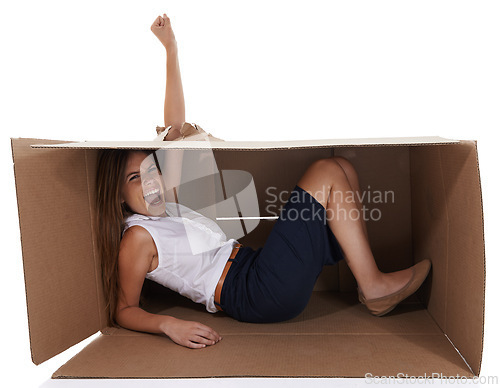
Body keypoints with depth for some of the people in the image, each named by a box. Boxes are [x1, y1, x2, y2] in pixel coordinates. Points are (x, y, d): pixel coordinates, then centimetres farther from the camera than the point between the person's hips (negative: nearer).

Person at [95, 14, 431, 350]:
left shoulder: (158, 206, 13)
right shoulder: (138, 237, -9)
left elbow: (175, 128, 12)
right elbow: (123, 310, -6)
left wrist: (171, 50, 11)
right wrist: (167, 324, -27)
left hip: (257, 267, 10)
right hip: (257, 294, -9)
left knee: (343, 169, 4)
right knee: (328, 172, -14)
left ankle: (370, 286, 1)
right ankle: (373, 286, -7)